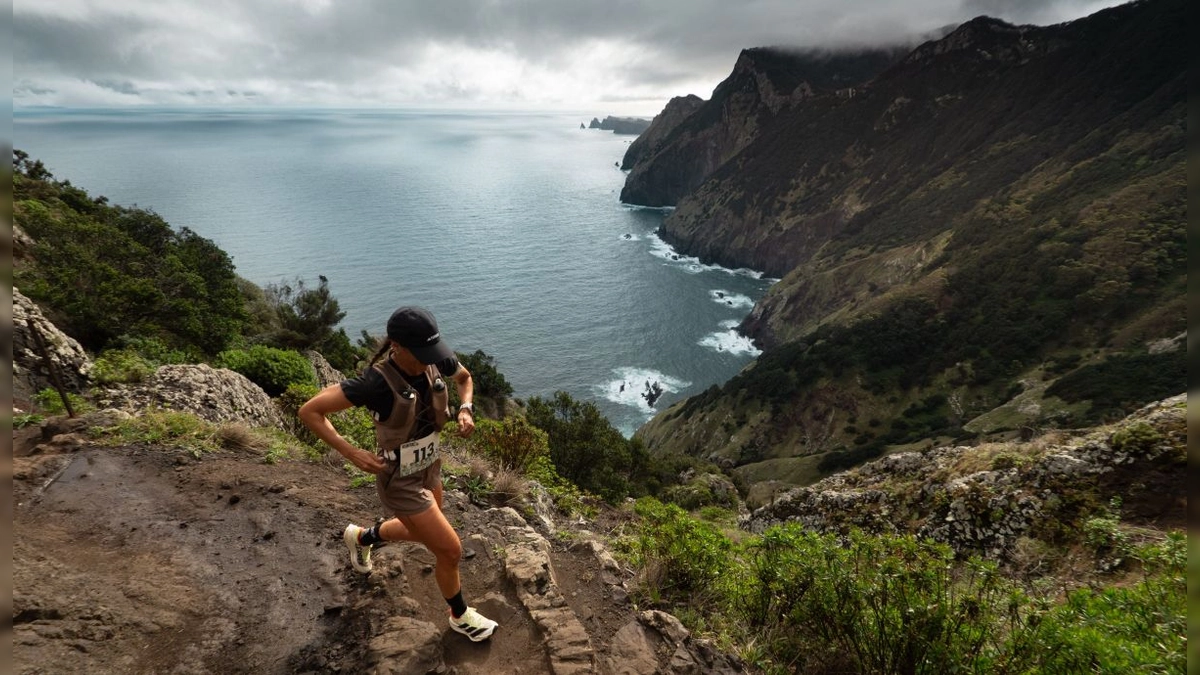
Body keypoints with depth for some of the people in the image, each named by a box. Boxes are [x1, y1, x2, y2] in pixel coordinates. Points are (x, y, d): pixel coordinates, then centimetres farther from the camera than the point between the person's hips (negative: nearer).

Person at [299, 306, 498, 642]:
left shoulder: (436, 362, -16)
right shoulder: (377, 382, -32)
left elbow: (465, 378, 8)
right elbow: (309, 412, -25)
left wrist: (466, 410, -10)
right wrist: (352, 453, -27)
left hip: (428, 467, 7)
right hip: (400, 482, -7)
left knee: (422, 532, 32)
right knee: (451, 550, 2)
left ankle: (361, 537, 60)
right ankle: (460, 615, 33)